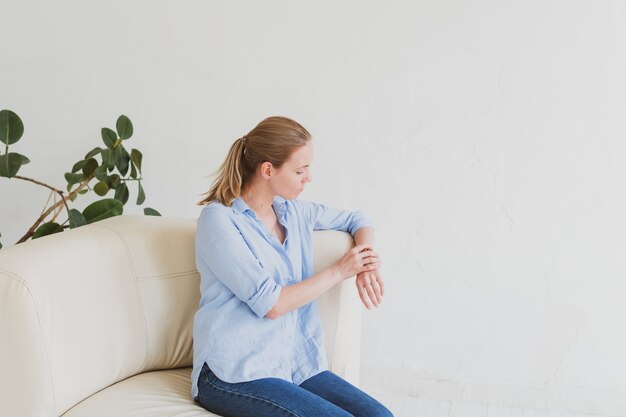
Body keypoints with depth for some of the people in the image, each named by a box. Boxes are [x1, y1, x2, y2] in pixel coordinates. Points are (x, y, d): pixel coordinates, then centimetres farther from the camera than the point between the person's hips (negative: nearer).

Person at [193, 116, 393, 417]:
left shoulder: (293, 211, 12)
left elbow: (357, 220, 28)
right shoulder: (219, 219, -8)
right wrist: (339, 271, -4)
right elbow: (271, 304, -13)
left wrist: (367, 264, 6)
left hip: (298, 365, 6)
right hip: (236, 374, -6)